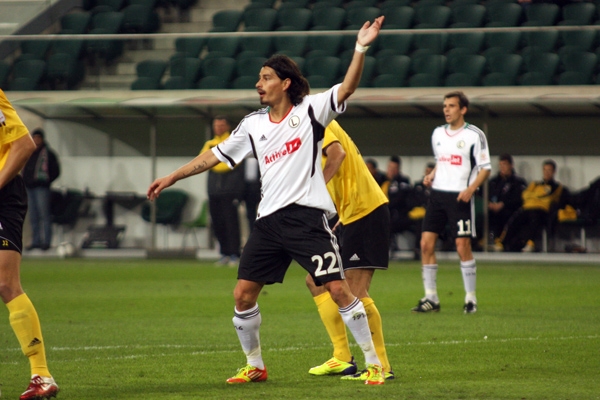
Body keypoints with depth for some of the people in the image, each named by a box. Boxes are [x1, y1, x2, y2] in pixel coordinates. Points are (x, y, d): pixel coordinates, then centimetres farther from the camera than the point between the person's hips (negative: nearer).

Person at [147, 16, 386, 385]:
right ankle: (255, 366, 20)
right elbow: (215, 156, 21)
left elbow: (347, 88, -14)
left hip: (307, 216, -6)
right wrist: (172, 177, 22)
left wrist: (361, 49, -27)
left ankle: (374, 364, -3)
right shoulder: (253, 125, 13)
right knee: (243, 294, 2)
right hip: (269, 220, 6)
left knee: (338, 288, -12)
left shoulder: (310, 111, -1)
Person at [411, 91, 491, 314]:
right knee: (426, 243, -2)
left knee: (463, 246, -8)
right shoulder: (438, 134, 13)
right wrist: (431, 176, 7)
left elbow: (485, 168, -4)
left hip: (460, 196, -6)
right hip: (437, 193, 6)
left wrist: (470, 189, -18)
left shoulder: (474, 135, -5)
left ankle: (471, 298, 3)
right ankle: (431, 298, 5)